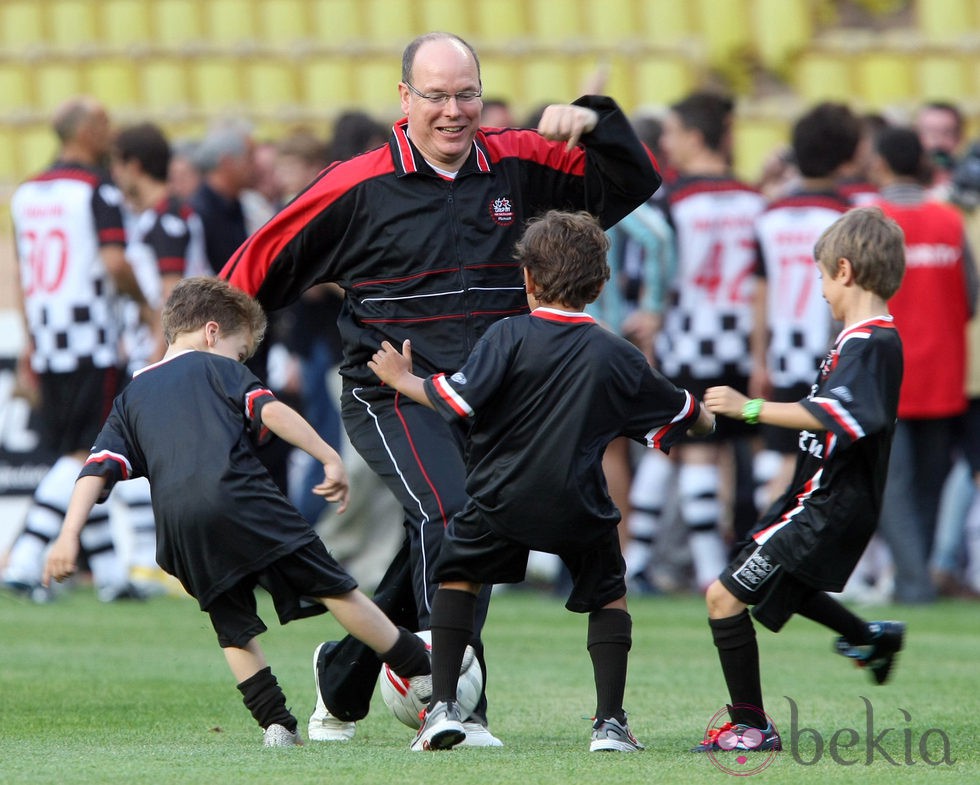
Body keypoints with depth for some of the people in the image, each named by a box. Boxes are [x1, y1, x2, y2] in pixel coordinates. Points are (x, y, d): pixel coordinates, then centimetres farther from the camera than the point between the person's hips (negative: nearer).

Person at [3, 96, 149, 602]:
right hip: (90, 341, -8)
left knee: (79, 457, 11)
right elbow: (114, 261, -19)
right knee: (82, 456, -5)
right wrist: (142, 302, -1)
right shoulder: (97, 189, -9)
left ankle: (109, 572, 14)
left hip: (46, 339, 8)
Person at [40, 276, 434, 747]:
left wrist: (70, 534, 10)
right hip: (239, 498, -4)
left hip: (177, 523, 4)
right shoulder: (217, 368, 18)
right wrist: (329, 459, -4)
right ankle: (422, 672, 6)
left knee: (234, 627, 17)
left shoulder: (131, 397, 28)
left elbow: (98, 470, 17)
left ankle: (276, 724, 6)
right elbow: (271, 411, 1)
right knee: (333, 588, 2)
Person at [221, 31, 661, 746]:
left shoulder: (518, 167, 4)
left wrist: (592, 121, -11)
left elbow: (633, 182, 7)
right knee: (449, 515, -27)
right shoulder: (358, 188, -4)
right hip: (392, 398, -5)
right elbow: (263, 263, 3)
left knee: (429, 555, 11)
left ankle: (341, 685, 34)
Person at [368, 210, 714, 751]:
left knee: (457, 576, 20)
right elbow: (681, 416, 14)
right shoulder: (617, 356, 3)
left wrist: (402, 380, 4)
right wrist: (705, 419, 38)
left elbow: (457, 400, -14)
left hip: (502, 499, -1)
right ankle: (610, 722, 11)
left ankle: (442, 707, 8)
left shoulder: (509, 337, -6)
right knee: (609, 594, 21)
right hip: (579, 507, 1)